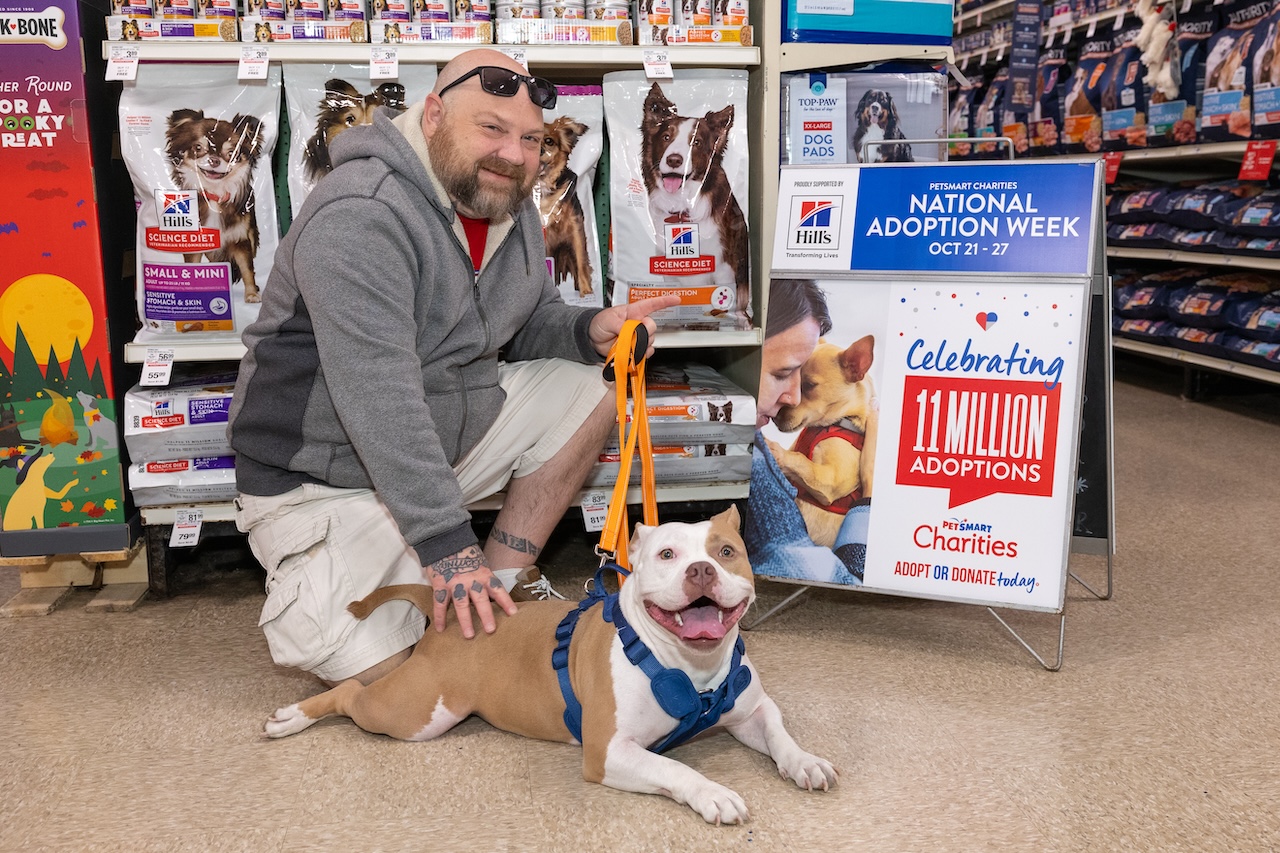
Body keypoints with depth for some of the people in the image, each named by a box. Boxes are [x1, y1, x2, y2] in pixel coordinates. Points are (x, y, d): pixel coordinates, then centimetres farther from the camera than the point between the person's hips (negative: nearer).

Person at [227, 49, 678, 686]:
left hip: (447, 435, 8)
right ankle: (306, 588, 16)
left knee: (583, 393, -3)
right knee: (381, 676, -17)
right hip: (327, 479, -8)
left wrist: (590, 331, -12)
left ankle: (504, 577, 5)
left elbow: (530, 323, 12)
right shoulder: (360, 216, -26)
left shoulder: (509, 204, 2)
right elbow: (379, 400, -32)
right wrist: (445, 543, -33)